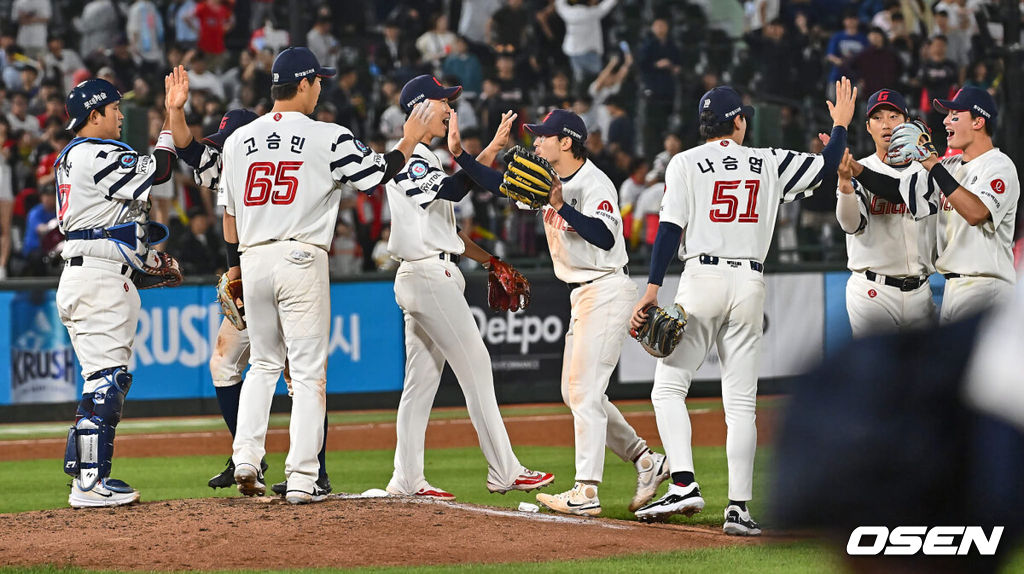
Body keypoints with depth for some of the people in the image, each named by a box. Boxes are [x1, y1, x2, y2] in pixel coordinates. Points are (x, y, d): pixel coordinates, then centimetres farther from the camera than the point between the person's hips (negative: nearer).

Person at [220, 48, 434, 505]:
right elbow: (376, 175, 2)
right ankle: (301, 480, -5)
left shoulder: (238, 140, 9)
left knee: (264, 364, 18)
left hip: (252, 261, 5)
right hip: (302, 259, -4)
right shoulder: (329, 138, -6)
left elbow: (229, 223, 13)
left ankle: (245, 458, 3)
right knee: (307, 370, 0)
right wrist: (410, 142, 17)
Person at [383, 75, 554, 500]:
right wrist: (493, 149, -28)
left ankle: (407, 480, 7)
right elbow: (454, 190, -27)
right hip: (430, 275, -10)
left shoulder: (424, 159, 21)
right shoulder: (407, 158, -11)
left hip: (433, 277, 10)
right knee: (475, 366, -8)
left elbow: (445, 226, 23)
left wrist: (490, 260, 19)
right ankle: (504, 472, -6)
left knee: (422, 378, 8)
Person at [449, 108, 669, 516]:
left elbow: (605, 237, -31)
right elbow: (499, 184, 14)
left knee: (584, 390, -12)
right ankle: (646, 462, 20)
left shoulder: (594, 184, -17)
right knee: (576, 392, 13)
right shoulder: (549, 181, 10)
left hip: (606, 291, -10)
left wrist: (561, 206, -35)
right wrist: (458, 153, 3)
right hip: (583, 295, 10)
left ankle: (586, 493, -13)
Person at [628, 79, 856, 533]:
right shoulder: (768, 163, 8)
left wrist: (652, 289, -9)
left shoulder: (687, 163, 0)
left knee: (668, 386, 4)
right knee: (740, 401, 4)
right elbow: (826, 166, 17)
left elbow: (670, 227, -7)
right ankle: (739, 508, -2)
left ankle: (684, 485, -14)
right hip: (750, 285, 3)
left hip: (702, 279, -3)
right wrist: (840, 124, 35)